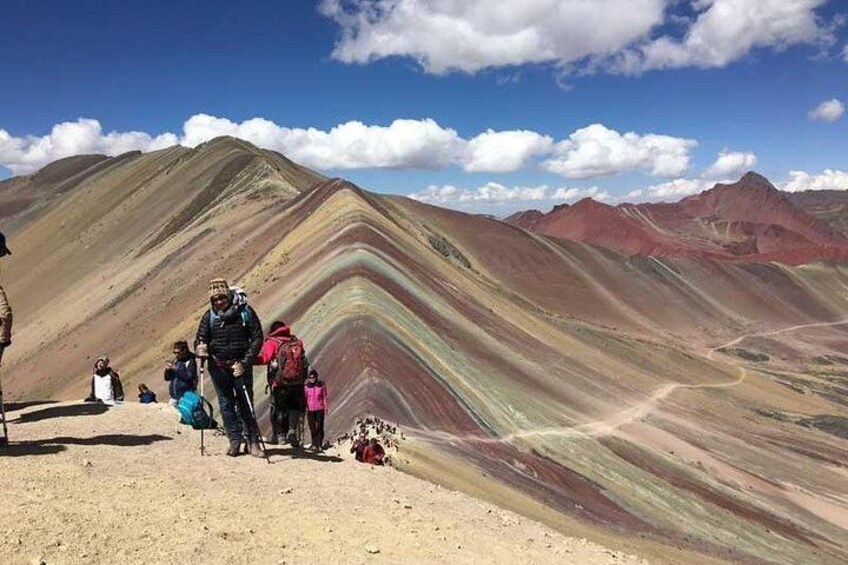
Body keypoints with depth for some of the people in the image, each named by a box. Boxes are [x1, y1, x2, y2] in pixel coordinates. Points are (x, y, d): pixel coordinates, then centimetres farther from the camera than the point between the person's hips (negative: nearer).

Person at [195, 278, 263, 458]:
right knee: (226, 404, 6)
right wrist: (200, 349, -19)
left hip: (241, 365, -2)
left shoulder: (245, 312, -7)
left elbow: (257, 338, -5)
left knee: (246, 404, 0)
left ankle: (253, 441, 8)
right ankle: (235, 440, 15)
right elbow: (200, 339, 6)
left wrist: (245, 363, -13)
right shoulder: (209, 316, 1)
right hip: (218, 367, 2)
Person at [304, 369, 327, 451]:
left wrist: (325, 407, 2)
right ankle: (314, 444, 19)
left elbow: (325, 397, 4)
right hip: (310, 409, 1)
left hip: (320, 409, -1)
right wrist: (304, 408, 7)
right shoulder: (306, 386, -1)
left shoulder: (321, 385, -3)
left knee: (319, 427, -7)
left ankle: (320, 445, -1)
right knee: (312, 428, 7)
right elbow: (304, 398, 7)